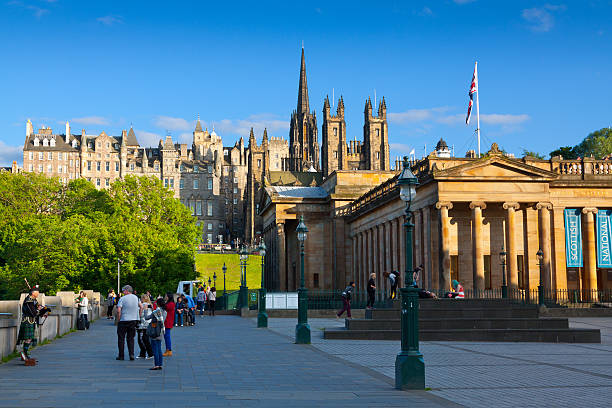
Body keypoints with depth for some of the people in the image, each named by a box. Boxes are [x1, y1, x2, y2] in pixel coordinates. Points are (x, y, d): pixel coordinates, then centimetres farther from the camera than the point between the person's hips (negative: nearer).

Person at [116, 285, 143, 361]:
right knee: (130, 338, 11)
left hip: (124, 320, -4)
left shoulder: (122, 299, -9)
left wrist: (118, 320, -5)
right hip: (134, 320, 4)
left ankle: (121, 355, 9)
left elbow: (119, 310, -14)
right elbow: (141, 307, 9)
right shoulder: (136, 298, 7)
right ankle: (131, 354, -1)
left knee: (121, 338, 7)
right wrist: (138, 316, 14)